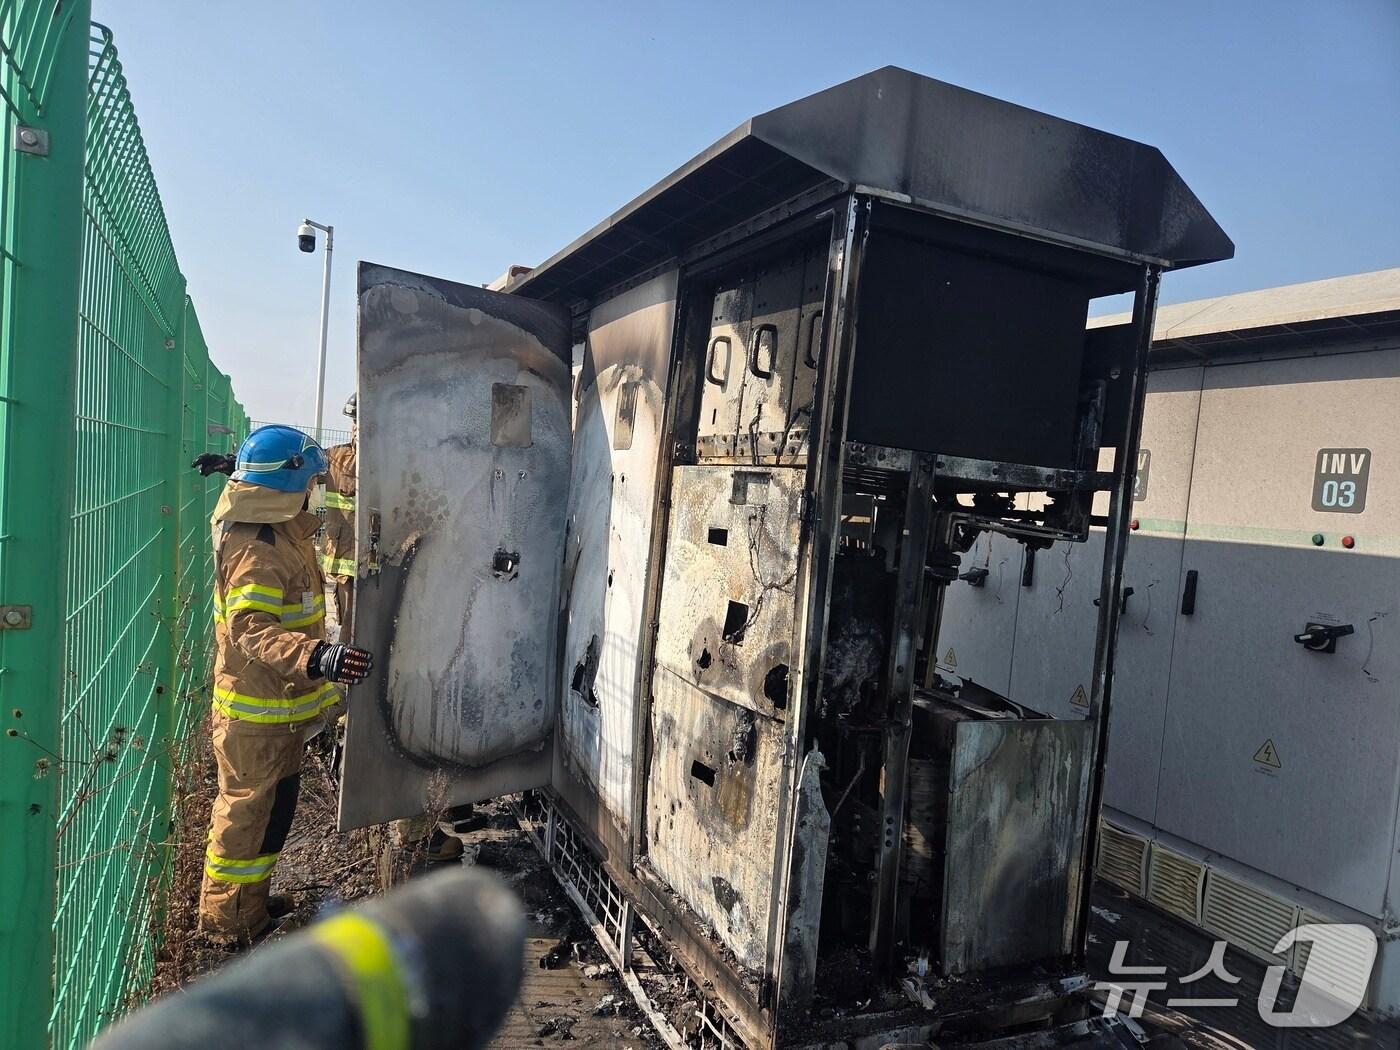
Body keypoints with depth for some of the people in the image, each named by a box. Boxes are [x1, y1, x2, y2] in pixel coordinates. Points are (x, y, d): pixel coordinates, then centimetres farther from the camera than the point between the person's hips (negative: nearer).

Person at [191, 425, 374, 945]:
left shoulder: (280, 532, 4)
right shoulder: (258, 551, -27)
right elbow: (250, 629, -37)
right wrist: (318, 656, -52)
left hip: (278, 709, 10)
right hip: (257, 713, -10)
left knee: (270, 805, 22)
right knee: (251, 811, 5)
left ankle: (251, 897, 39)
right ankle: (230, 920, 21)